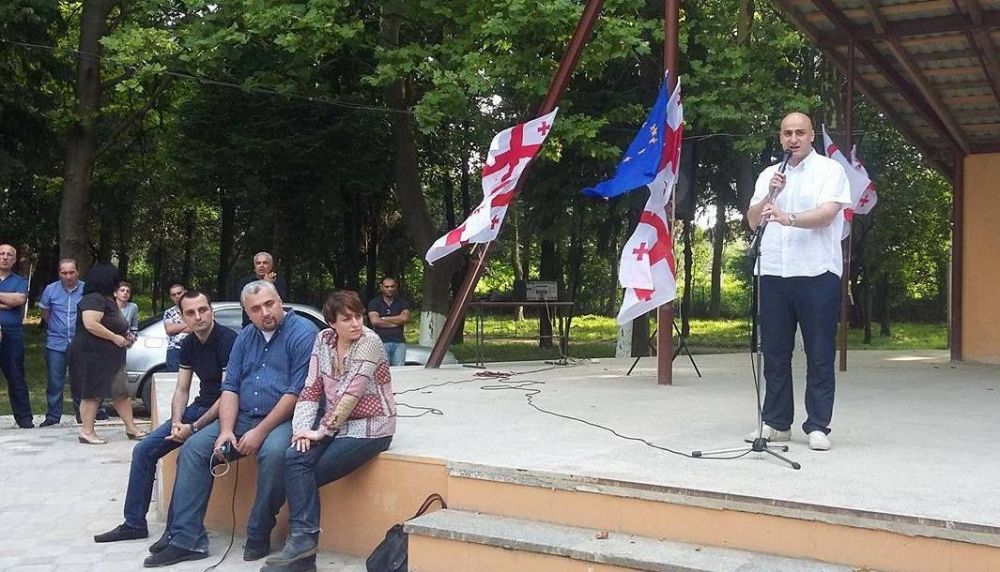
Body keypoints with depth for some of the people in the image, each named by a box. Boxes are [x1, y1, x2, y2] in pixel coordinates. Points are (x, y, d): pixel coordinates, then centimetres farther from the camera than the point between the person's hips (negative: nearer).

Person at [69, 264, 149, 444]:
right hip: (91, 355, -10)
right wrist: (115, 337, -20)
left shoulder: (108, 300, 19)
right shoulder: (94, 299, -15)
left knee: (120, 392, 10)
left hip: (109, 357, 11)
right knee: (93, 393, -6)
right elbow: (91, 324, -27)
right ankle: (87, 432, -1)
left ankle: (131, 428, 15)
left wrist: (123, 335, 14)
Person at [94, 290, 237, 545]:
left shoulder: (228, 340, -18)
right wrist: (176, 423, -9)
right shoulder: (188, 344, 7)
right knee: (144, 450, 2)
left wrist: (194, 428, -23)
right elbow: (181, 390, 10)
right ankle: (134, 523, 13)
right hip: (199, 407, 8)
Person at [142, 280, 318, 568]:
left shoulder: (302, 332, -10)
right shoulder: (245, 337, 12)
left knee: (274, 453, -36)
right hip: (242, 416, 7)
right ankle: (187, 539, -10)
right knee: (192, 449, -9)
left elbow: (297, 391, -17)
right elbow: (230, 387, 9)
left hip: (283, 418, -7)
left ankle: (259, 536, -18)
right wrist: (226, 430, -8)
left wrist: (261, 432, -18)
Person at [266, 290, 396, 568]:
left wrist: (321, 431, -18)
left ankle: (303, 538, -2)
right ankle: (303, 537, -22)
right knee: (294, 457, -20)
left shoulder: (369, 342, -15)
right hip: (335, 422, 6)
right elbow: (311, 389, 2)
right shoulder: (324, 339, 4)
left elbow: (350, 396, -20)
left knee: (303, 474, -16)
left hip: (369, 427, -6)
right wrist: (302, 428, -11)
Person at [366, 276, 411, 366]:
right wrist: (396, 322, 0)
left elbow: (405, 318, -2)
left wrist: (383, 319, 1)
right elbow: (375, 321, -5)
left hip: (399, 342, 2)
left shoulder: (402, 301, 15)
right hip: (381, 342, -2)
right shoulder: (374, 302, 11)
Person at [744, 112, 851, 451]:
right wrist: (770, 196, -5)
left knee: (820, 354, -1)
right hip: (774, 273, 5)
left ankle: (818, 426, 5)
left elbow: (826, 215, -14)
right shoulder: (769, 175, 17)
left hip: (817, 273, -4)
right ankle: (776, 423, 16)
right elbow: (753, 221, 12)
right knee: (775, 352, 8)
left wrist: (787, 218, -30)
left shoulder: (830, 170, 2)